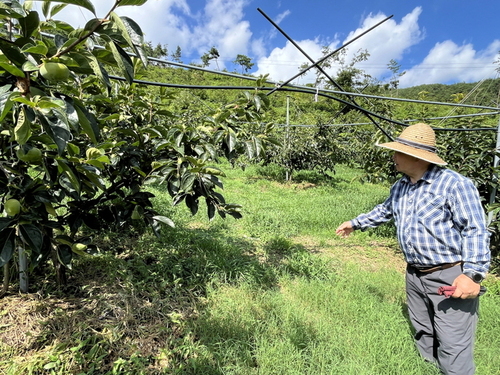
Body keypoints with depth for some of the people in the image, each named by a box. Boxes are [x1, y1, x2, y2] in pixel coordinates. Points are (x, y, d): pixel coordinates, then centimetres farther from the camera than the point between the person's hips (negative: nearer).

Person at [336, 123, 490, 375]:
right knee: (423, 336, 22)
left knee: (453, 348, -1)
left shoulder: (454, 184, -18)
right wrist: (355, 223, 30)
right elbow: (384, 211, 24)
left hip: (451, 277, -7)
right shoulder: (400, 188, 7)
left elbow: (475, 231, -19)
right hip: (414, 276, 8)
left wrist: (472, 274, -26)